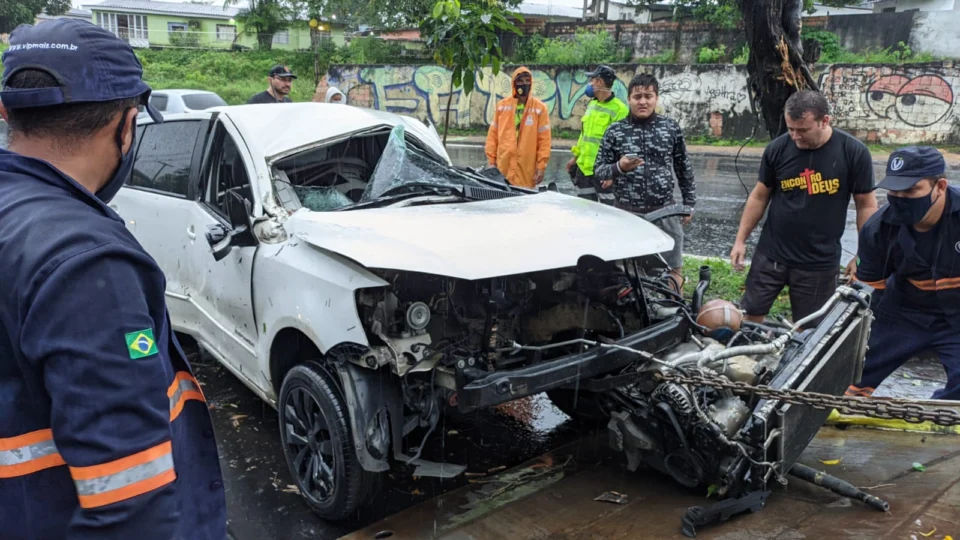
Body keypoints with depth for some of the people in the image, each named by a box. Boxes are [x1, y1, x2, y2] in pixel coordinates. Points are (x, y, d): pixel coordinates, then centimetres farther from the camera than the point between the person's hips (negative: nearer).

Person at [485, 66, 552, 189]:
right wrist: (491, 160, 6)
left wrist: (541, 166, -5)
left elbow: (544, 140, 0)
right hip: (503, 165, 2)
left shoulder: (540, 108, 2)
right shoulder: (502, 105, 8)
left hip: (526, 169, -2)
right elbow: (493, 134, 10)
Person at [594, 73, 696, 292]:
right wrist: (619, 167, -18)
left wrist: (689, 204, 10)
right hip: (626, 212, -1)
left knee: (673, 269, 9)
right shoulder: (615, 131, 0)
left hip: (665, 212, 1)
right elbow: (598, 169, 2)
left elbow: (684, 168, 10)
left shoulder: (671, 128, 4)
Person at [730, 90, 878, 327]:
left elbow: (866, 205, -2)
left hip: (820, 263, -1)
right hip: (770, 254, 2)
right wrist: (741, 240, 4)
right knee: (750, 316, 8)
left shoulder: (854, 153, -11)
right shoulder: (777, 148, -6)